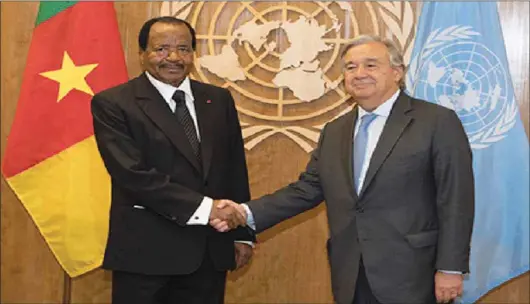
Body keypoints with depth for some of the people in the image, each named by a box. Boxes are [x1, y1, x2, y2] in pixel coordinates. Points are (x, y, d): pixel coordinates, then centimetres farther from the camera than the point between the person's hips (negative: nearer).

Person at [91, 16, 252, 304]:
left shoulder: (218, 100, 9)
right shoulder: (113, 104, -7)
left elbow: (235, 170, 13)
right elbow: (133, 174, -18)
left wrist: (242, 233, 11)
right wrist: (204, 207, -23)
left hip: (210, 251, 4)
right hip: (146, 251, -4)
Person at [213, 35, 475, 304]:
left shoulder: (438, 122, -5)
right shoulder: (334, 131, 13)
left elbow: (456, 201, -8)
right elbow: (307, 189, 9)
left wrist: (450, 269, -12)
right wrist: (248, 214, -4)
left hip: (409, 276, -5)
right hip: (350, 278, 5)